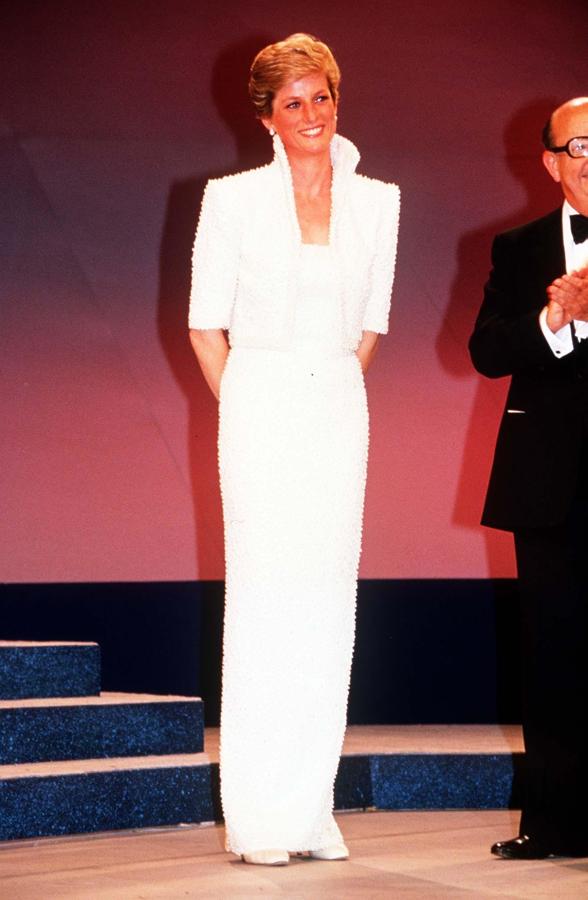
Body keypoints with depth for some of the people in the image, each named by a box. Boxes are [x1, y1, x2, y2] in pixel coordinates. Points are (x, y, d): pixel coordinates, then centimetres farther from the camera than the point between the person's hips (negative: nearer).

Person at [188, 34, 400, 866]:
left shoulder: (376, 201, 9)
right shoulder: (233, 199, 0)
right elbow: (206, 324, 3)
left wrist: (334, 393, 11)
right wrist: (241, 411, 3)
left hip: (340, 411, 3)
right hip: (260, 411, -3)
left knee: (329, 603, 2)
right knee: (262, 601, -5)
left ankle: (313, 811, 8)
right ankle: (258, 820, -1)